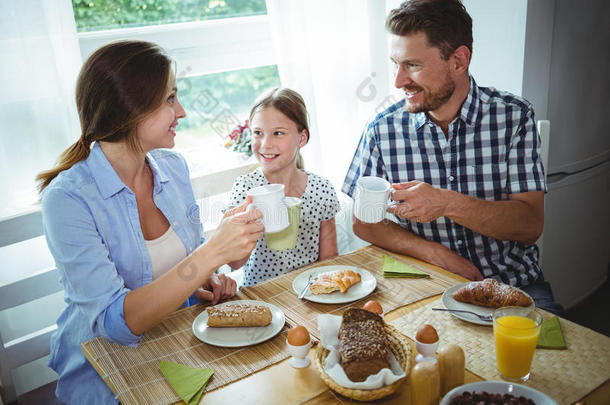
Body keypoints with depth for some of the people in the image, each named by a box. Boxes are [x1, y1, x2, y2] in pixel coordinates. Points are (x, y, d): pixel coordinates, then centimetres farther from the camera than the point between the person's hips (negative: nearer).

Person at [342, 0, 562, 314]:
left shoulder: (513, 116, -6)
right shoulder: (382, 129, -4)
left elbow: (530, 225, -10)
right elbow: (363, 222, 1)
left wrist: (447, 203, -27)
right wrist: (436, 254, -13)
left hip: (512, 282, 0)